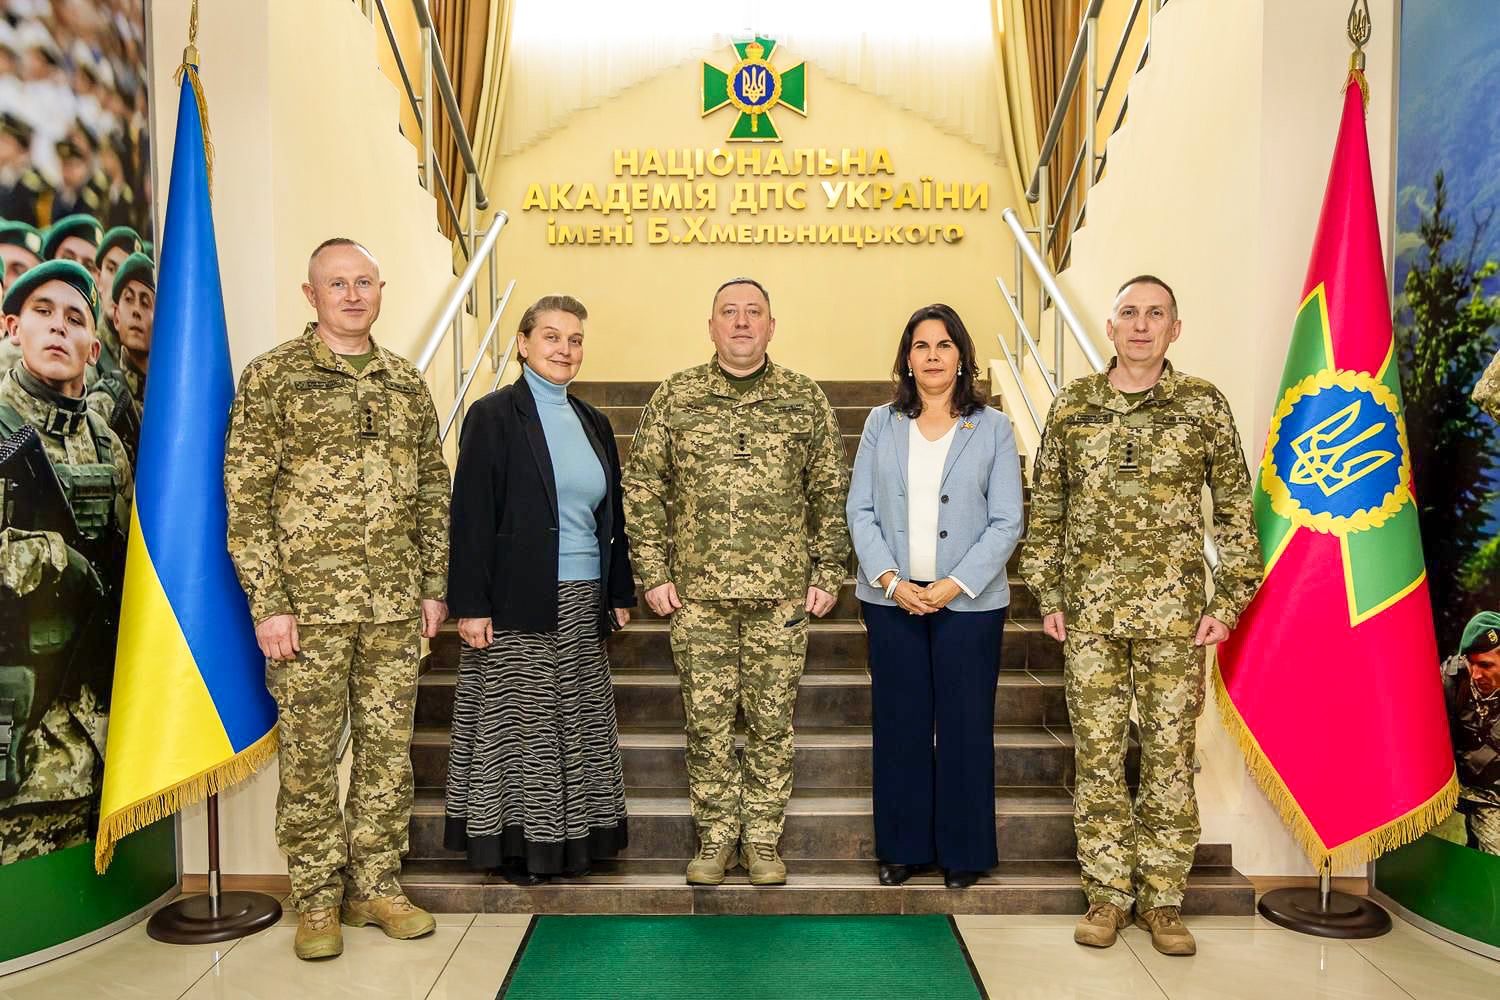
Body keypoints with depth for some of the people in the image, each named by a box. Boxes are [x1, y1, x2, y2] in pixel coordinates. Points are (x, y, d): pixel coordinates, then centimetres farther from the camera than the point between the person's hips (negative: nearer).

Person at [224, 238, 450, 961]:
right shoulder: (272, 377, -2)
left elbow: (433, 492, 14)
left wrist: (435, 584, 8)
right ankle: (317, 899, 22)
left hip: (396, 604, 4)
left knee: (388, 750, 10)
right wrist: (267, 602, -10)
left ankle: (375, 886, 25)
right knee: (309, 756, 5)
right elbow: (246, 498, -6)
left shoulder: (407, 383, 11)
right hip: (309, 602, -4)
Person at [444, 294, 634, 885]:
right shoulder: (493, 417, -4)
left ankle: (573, 836, 22)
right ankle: (518, 843, 16)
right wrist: (470, 604, -13)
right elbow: (470, 516, -9)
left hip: (583, 602, 6)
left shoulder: (592, 422, 13)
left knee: (579, 725, 10)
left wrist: (620, 593, 13)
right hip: (519, 602, -5)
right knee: (518, 724, 3)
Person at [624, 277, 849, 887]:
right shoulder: (674, 398, 4)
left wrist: (827, 573, 3)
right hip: (697, 592, 0)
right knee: (707, 721, 7)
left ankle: (762, 839, 22)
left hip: (782, 595, 0)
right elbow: (642, 489, 5)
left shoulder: (807, 401, 5)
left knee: (773, 722, 7)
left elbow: (830, 494, 8)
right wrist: (653, 574, 0)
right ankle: (716, 837, 23)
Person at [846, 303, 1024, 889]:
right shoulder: (882, 424, 7)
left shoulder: (993, 428, 3)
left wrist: (955, 584, -12)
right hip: (891, 598, 2)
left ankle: (963, 852, 21)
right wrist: (891, 581, -10)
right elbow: (860, 510, 2)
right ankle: (902, 847, 22)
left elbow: (1006, 522, -2)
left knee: (965, 726, 5)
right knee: (899, 724, 8)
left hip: (969, 600, -1)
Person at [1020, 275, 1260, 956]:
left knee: (1169, 754, 6)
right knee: (1098, 753, 6)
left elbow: (1235, 509, 5)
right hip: (1089, 611, 1)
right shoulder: (1072, 405, 6)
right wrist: (1048, 596, 5)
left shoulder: (1205, 407, 3)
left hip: (1174, 613, -1)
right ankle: (1107, 894, 20)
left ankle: (1162, 899, 21)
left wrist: (1228, 601, 0)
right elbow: (1045, 507, 9)